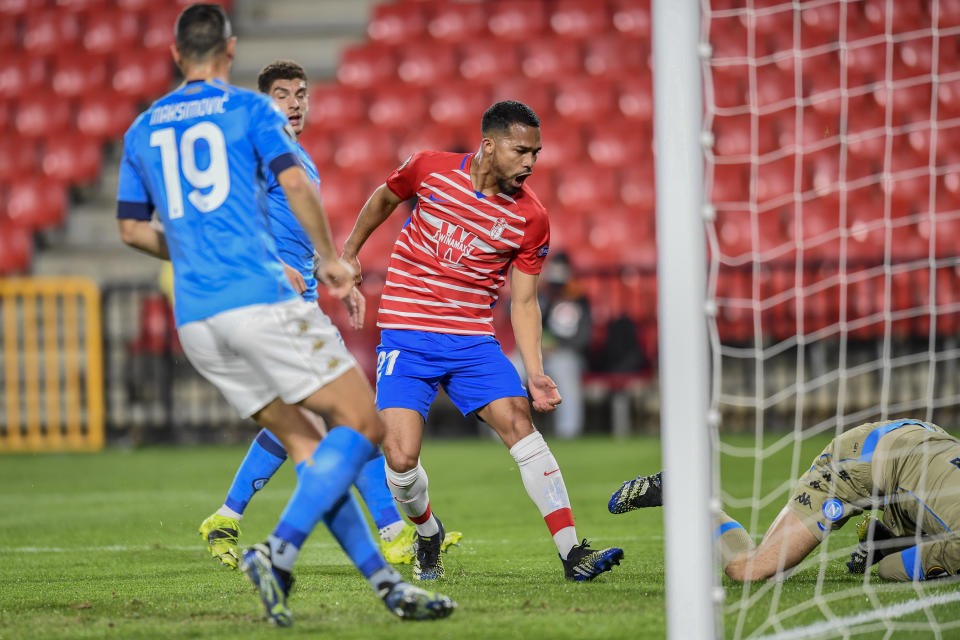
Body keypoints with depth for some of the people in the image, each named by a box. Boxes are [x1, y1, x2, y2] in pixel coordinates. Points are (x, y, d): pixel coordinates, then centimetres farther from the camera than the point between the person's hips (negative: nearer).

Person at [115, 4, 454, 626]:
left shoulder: (143, 129, 18)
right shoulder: (250, 109, 3)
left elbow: (132, 228, 22)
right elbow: (295, 181, -10)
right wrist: (330, 259, 2)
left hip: (195, 319, 6)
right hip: (259, 296, -6)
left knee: (309, 449, 9)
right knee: (363, 424, -3)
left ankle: (385, 580, 3)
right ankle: (279, 551, -20)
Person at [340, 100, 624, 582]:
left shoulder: (531, 219, -3)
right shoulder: (430, 170, -6)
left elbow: (524, 303, 1)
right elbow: (384, 199, 16)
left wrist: (535, 374, -9)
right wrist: (350, 251, 24)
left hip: (474, 342, 1)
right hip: (407, 337, -1)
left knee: (520, 424, -19)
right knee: (401, 458, -14)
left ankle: (571, 552, -19)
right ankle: (428, 535, 19)